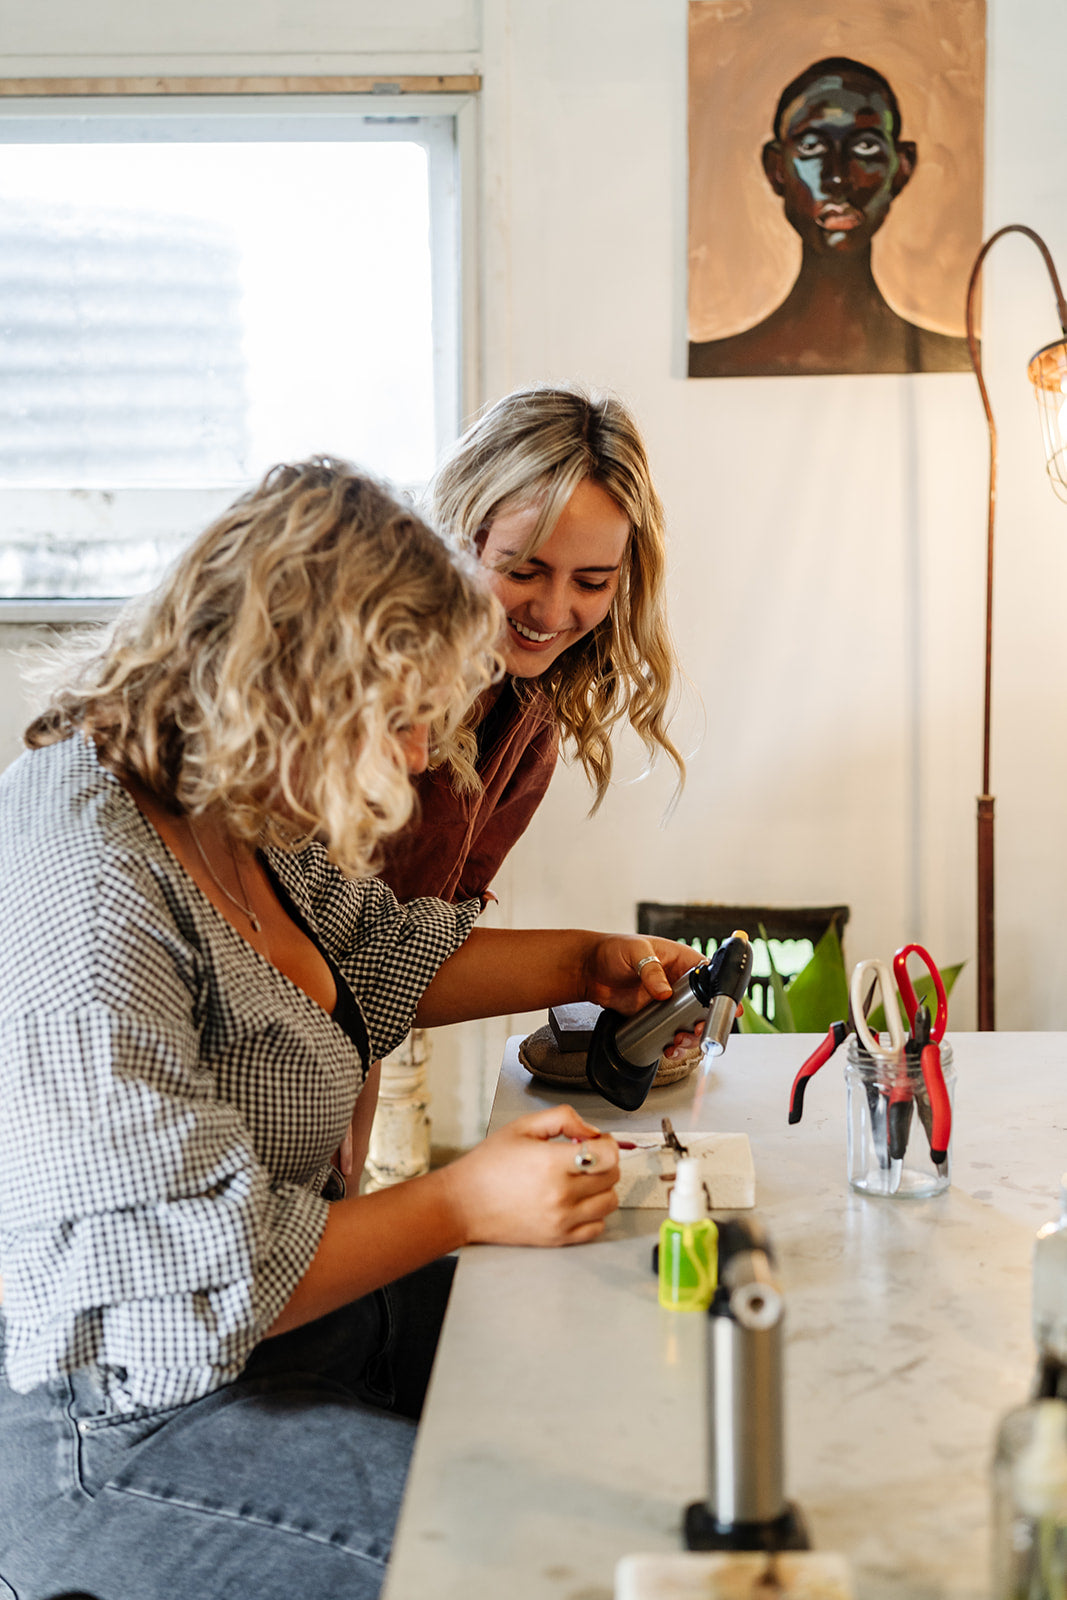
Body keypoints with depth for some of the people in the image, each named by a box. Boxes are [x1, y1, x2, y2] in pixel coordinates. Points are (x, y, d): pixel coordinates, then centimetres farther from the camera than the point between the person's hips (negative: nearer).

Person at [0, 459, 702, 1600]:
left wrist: (586, 966, 16)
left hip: (280, 1308, 10)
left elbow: (382, 956, 22)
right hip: (119, 1436, -9)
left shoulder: (233, 812, 1)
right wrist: (464, 1205, -21)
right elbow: (201, 1274, -29)